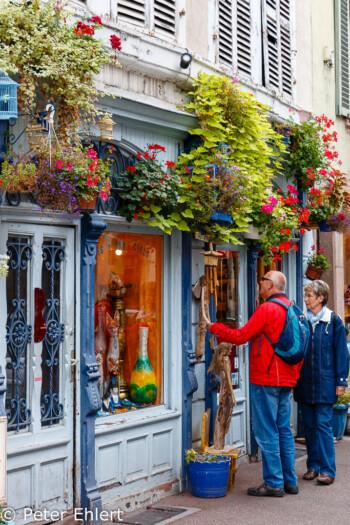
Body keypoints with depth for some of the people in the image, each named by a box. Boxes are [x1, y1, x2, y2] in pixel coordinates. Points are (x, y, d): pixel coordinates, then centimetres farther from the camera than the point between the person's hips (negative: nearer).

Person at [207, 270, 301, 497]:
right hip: (286, 380, 8)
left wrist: (214, 327, 0)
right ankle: (290, 481, 17)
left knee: (266, 432, -2)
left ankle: (273, 483, 1)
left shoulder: (267, 309, -13)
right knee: (284, 430, 13)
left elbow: (241, 336, -13)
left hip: (266, 380, -8)